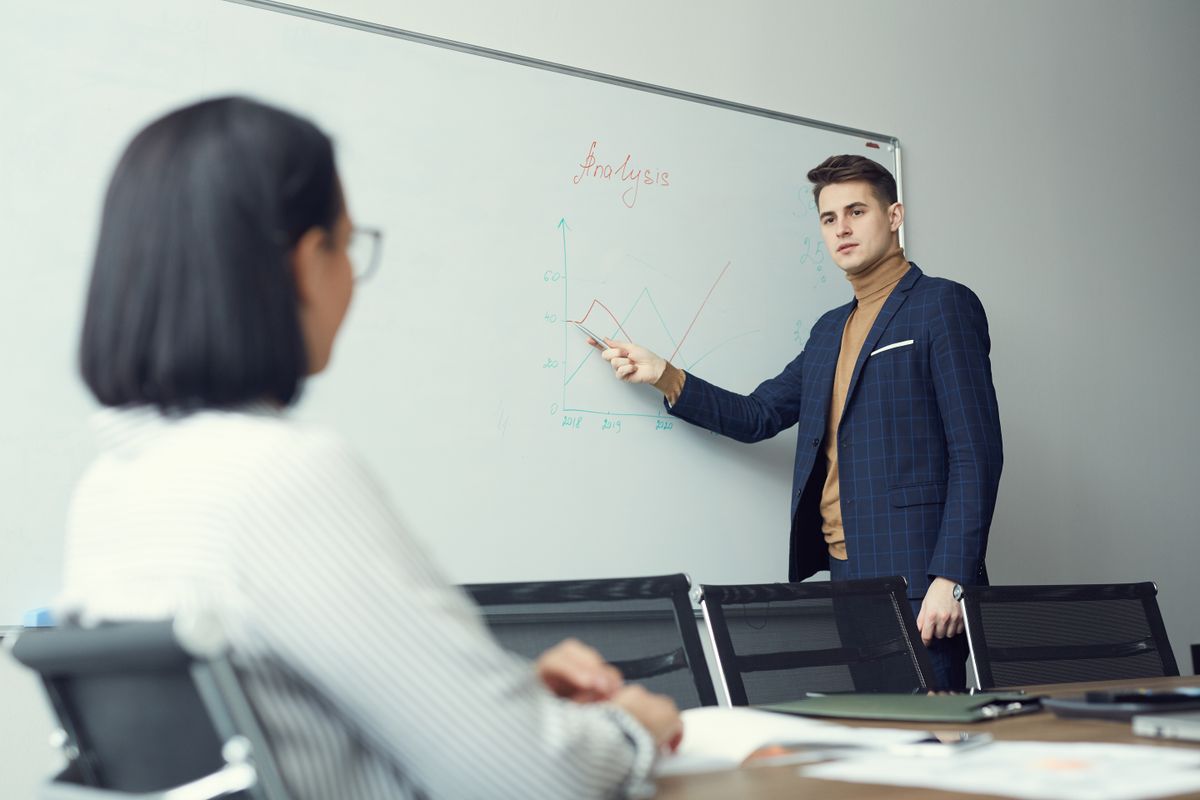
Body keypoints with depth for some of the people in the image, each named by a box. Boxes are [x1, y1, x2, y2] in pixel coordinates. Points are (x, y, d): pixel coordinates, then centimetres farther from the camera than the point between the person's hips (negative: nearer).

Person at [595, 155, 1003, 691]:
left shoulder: (943, 305, -2)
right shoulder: (830, 330, 21)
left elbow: (976, 453, -9)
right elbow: (756, 416, 20)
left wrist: (952, 578, -17)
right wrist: (663, 376, 7)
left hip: (915, 582, -7)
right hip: (841, 576, 7)